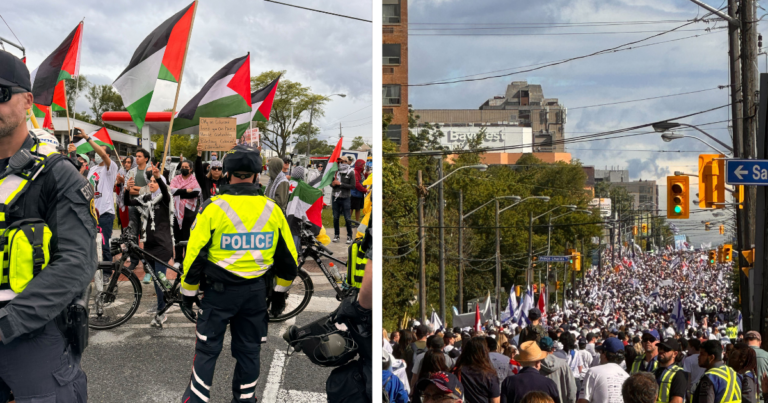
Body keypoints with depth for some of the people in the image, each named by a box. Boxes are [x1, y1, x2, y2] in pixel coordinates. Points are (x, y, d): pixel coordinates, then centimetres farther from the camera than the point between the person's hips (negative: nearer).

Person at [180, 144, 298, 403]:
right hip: (256, 293, 3)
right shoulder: (272, 210, -2)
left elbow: (195, 253, -10)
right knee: (249, 349, 15)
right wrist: (280, 292, 17)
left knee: (207, 349, 10)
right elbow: (288, 257, 4)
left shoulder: (213, 208, -12)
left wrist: (188, 292, 4)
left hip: (219, 291, -3)